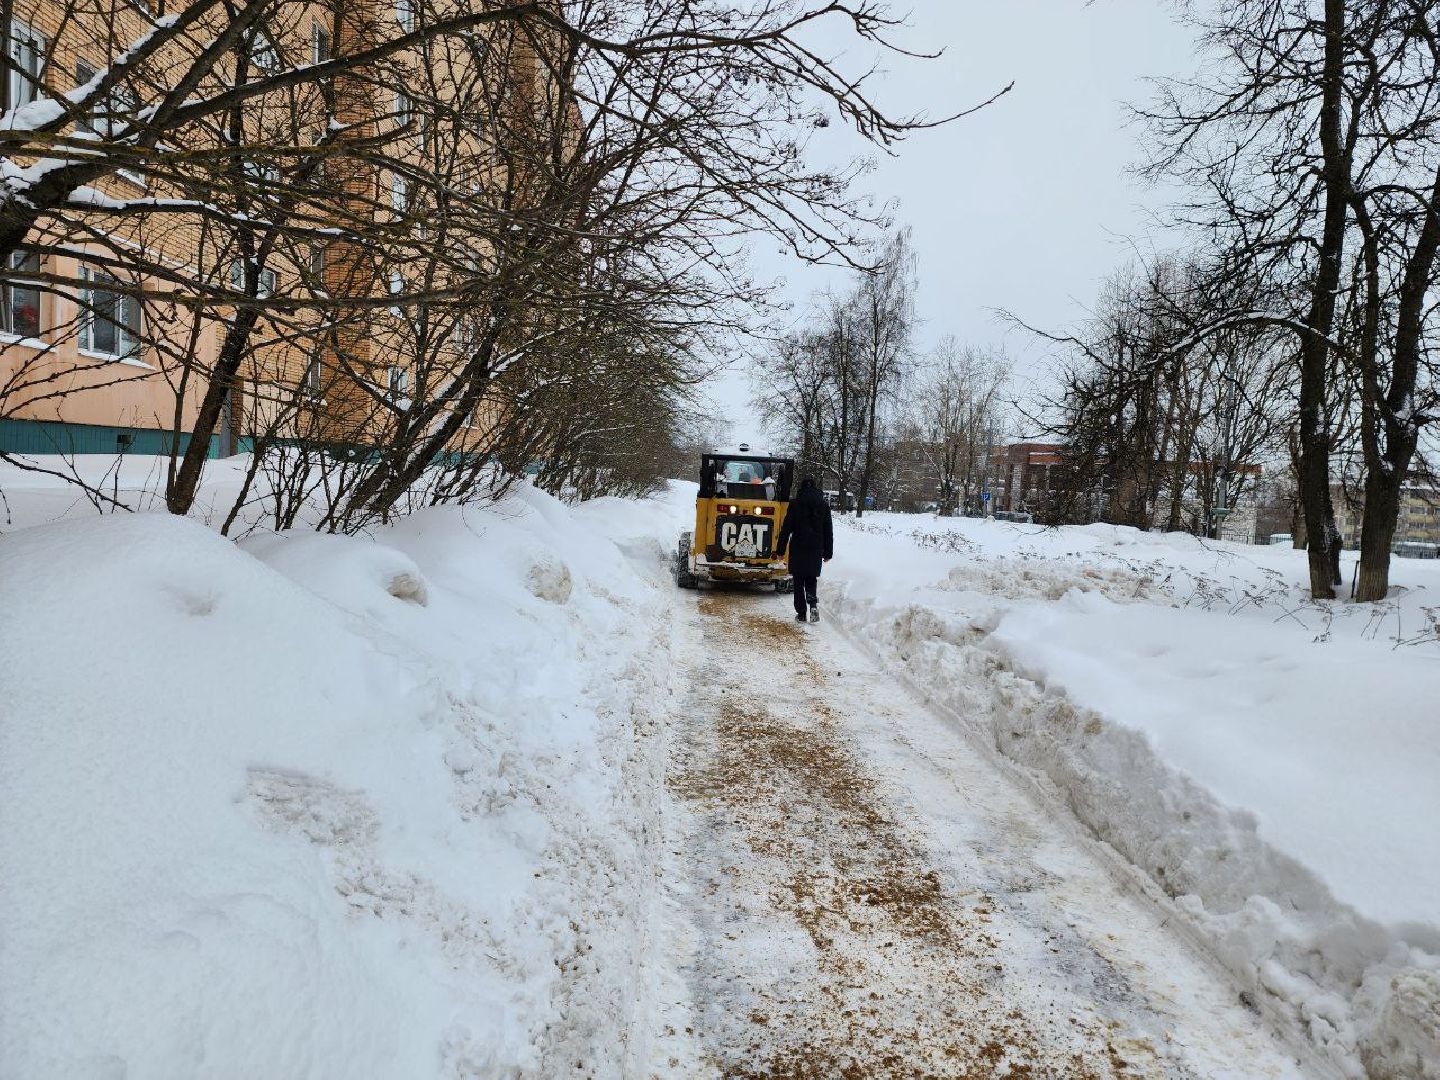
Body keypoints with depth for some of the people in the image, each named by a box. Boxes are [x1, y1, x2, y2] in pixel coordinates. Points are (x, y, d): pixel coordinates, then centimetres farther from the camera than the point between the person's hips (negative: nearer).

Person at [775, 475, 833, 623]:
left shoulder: (795, 504, -4)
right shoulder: (824, 505, 6)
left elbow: (786, 529, -5)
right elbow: (828, 532, 9)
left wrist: (780, 550, 0)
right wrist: (828, 553, 15)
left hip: (798, 549, -2)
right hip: (816, 550, 2)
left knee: (799, 582, 6)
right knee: (812, 579, 15)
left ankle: (801, 613, 5)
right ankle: (813, 603, -11)